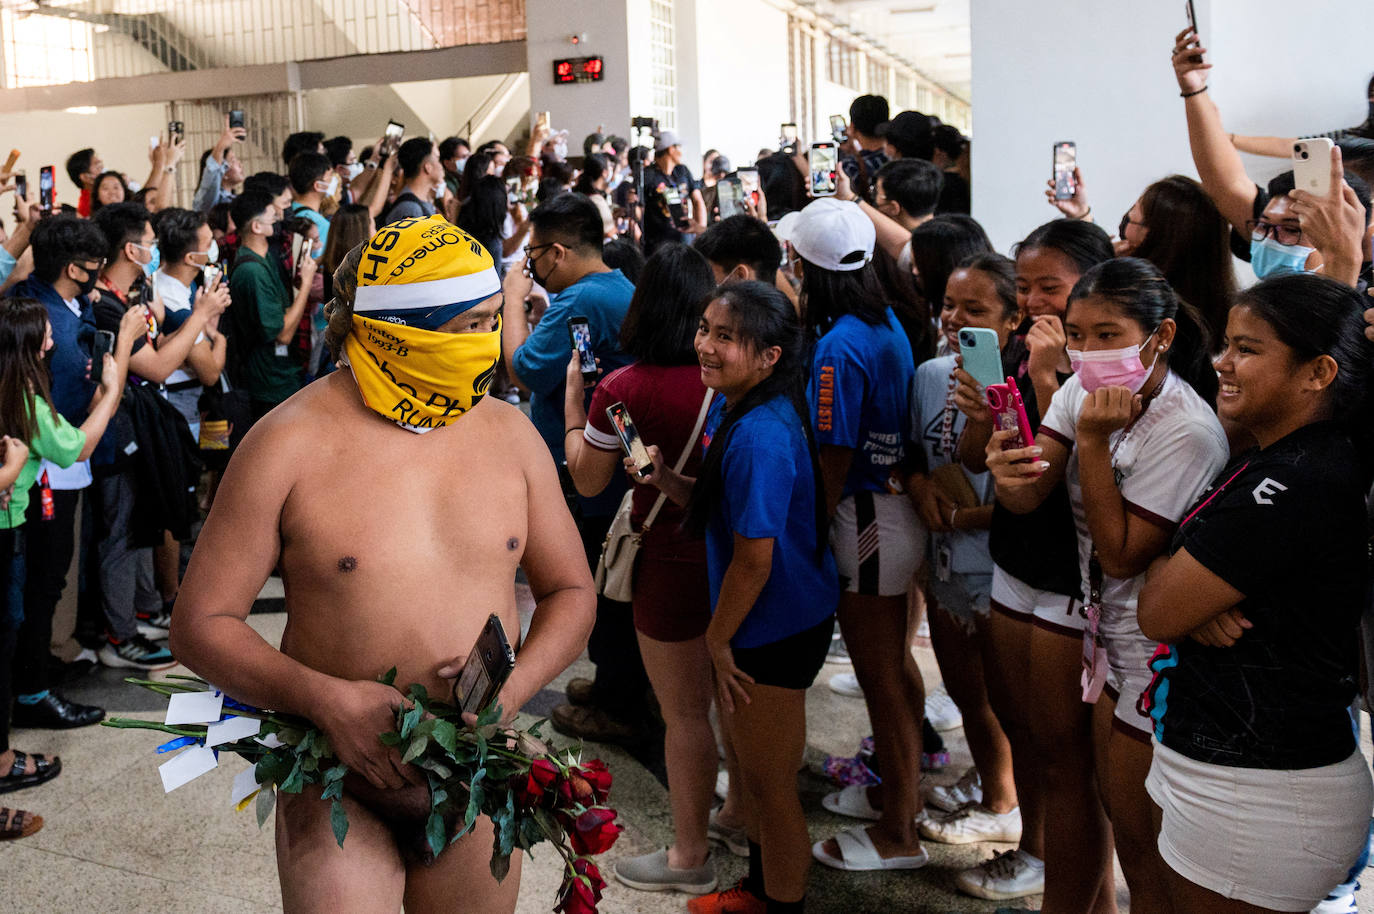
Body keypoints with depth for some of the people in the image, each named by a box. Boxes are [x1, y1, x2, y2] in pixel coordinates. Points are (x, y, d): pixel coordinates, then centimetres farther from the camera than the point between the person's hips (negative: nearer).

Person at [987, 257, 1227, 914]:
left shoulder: (1188, 433, -27)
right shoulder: (1083, 390, -5)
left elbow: (1121, 556, -24)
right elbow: (1027, 497, -13)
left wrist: (1094, 442, -28)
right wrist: (1006, 469, -37)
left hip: (1160, 647, -7)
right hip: (1112, 627, 7)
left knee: (1140, 830, 7)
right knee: (1115, 804, 22)